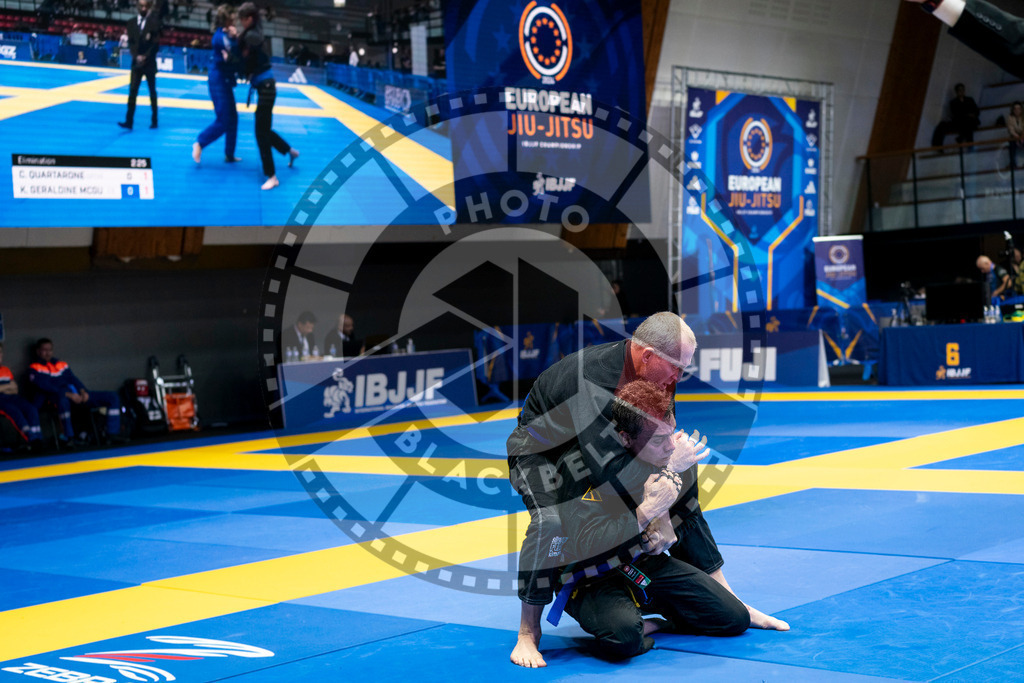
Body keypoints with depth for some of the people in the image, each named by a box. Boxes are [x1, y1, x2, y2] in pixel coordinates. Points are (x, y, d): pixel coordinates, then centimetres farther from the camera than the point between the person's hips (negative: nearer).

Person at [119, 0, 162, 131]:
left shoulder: (154, 22, -2)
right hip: (136, 62, 2)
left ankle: (154, 120, 18)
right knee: (132, 91, -8)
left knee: (152, 92, 9)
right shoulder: (131, 22, 6)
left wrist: (145, 57, -15)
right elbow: (130, 42, 2)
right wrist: (136, 56, -14)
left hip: (149, 63, -2)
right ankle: (129, 121, -13)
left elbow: (156, 43, -6)